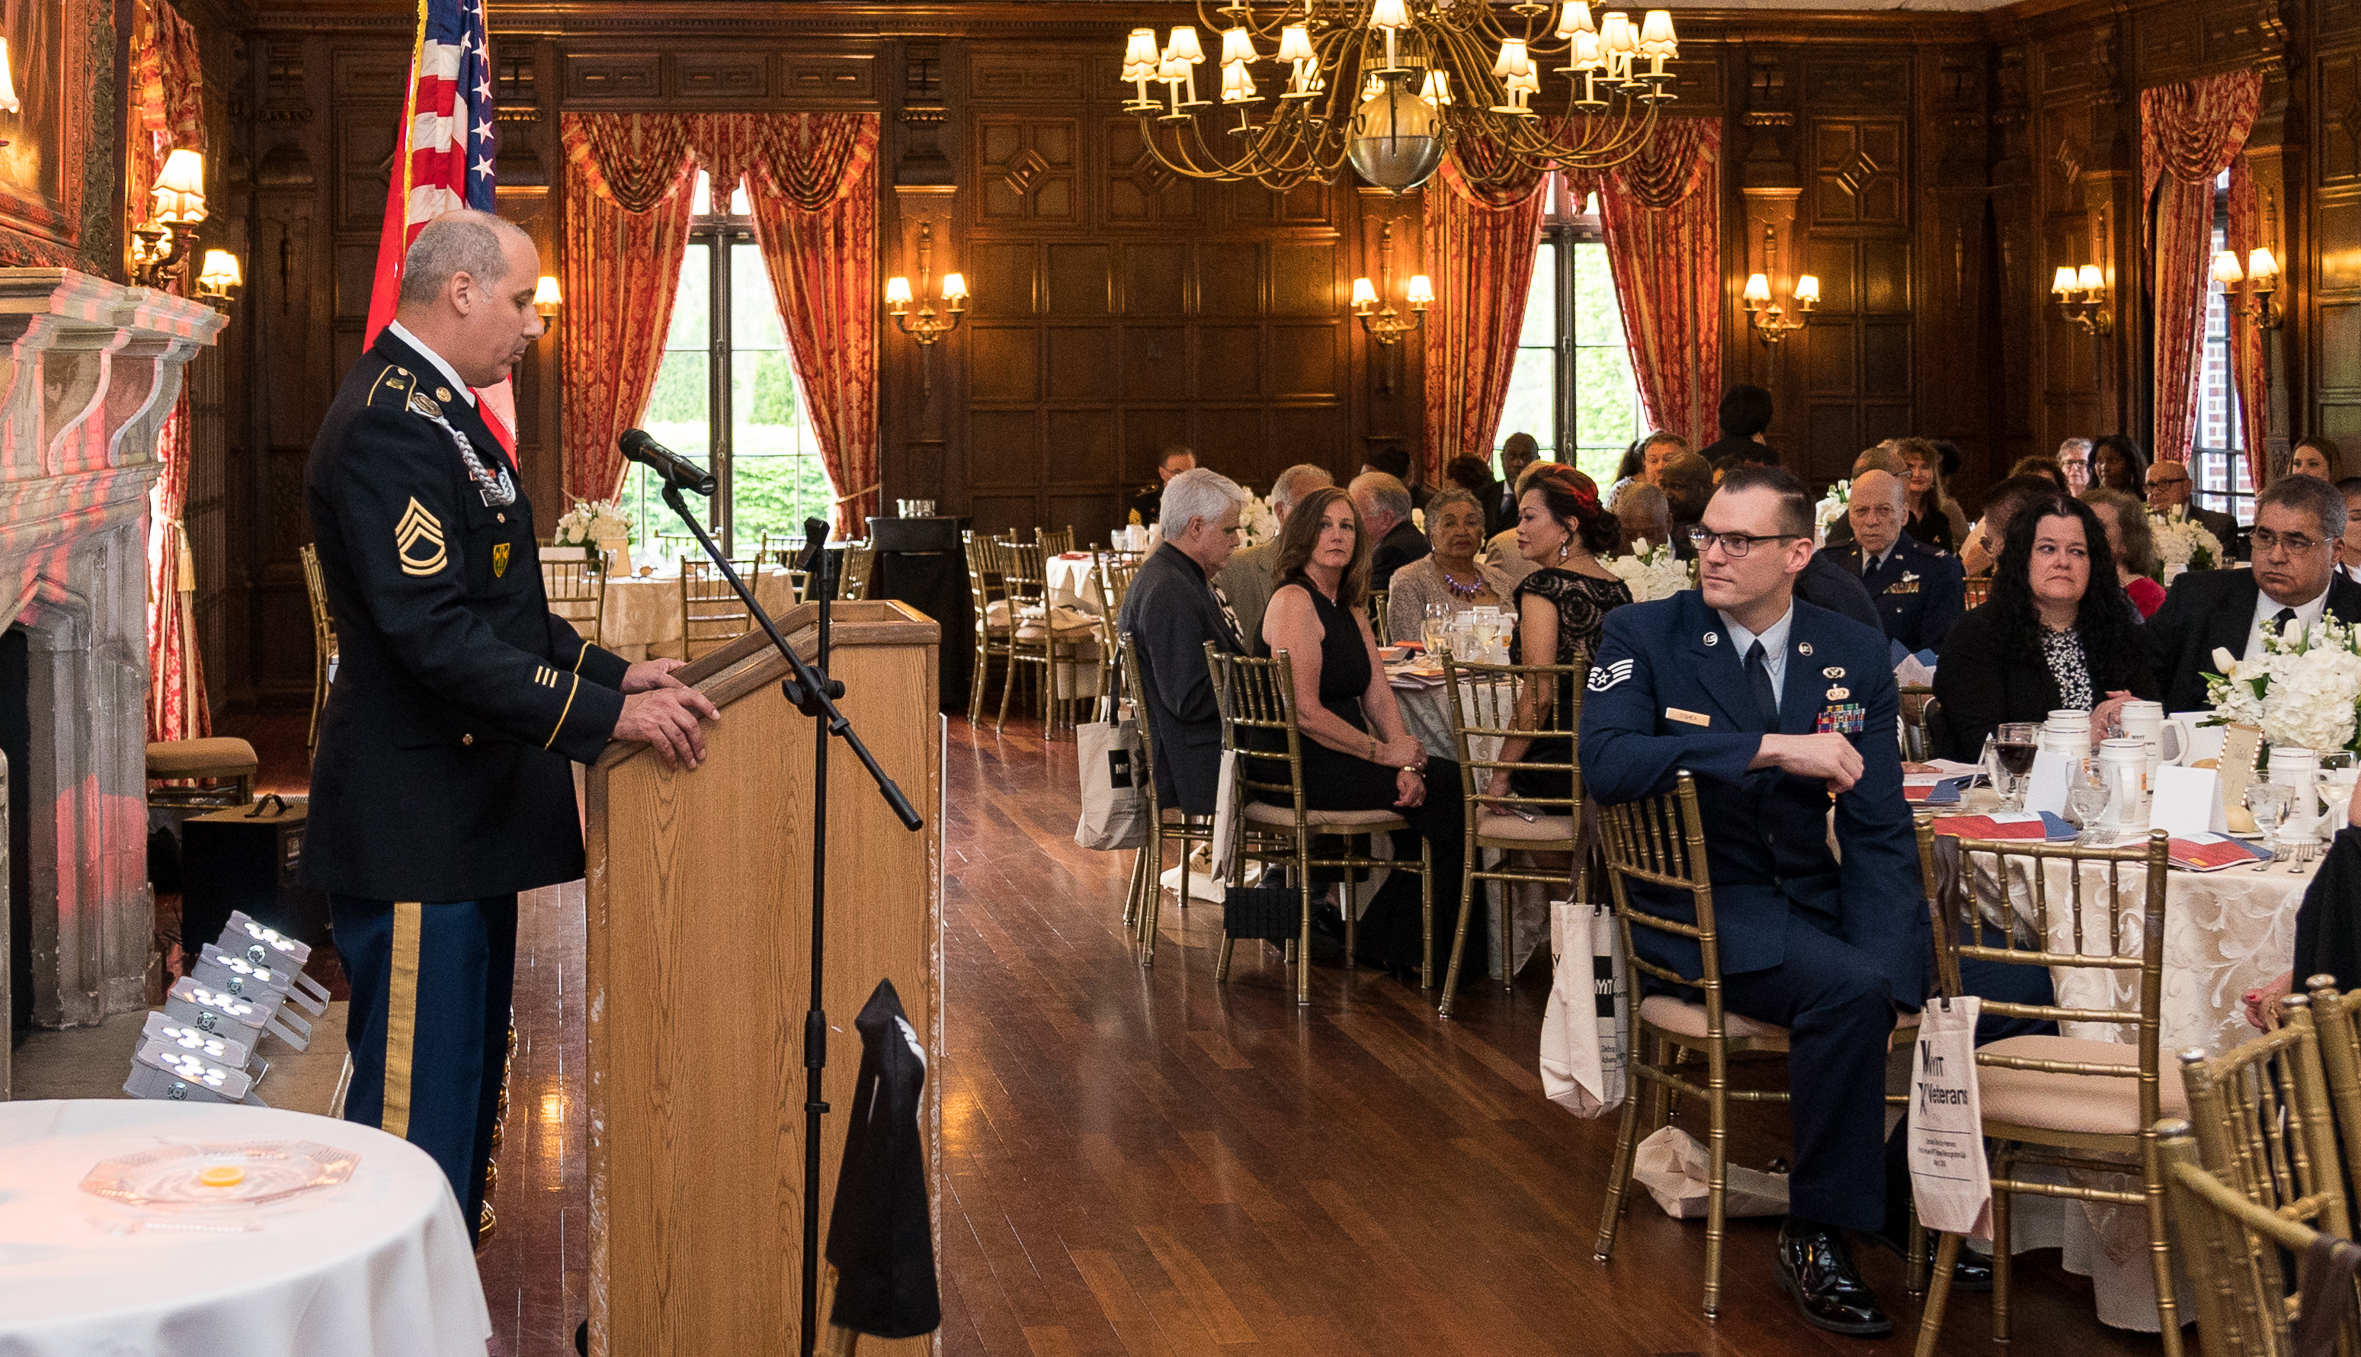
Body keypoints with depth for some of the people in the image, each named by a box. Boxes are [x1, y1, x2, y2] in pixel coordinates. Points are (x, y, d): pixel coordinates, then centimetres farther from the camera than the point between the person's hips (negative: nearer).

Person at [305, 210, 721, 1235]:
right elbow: (434, 632, -26)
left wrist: (613, 673, 12)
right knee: (418, 1103, -5)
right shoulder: (389, 424, -18)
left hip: (466, 817, 11)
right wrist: (604, 715, -24)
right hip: (414, 829, -11)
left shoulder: (435, 410, 16)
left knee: (466, 1082, 18)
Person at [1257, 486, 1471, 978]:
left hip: (1342, 756, 9)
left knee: (1449, 777, -9)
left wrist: (1409, 763, -9)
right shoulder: (1294, 602, -13)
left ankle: (1390, 941, 0)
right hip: (1299, 768, -9)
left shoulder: (1351, 610, 16)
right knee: (1446, 787, -14)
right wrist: (1386, 753, -15)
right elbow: (1305, 712, -19)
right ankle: (1409, 949, -1)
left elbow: (1379, 697, 8)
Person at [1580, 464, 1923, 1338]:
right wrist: (1772, 748, -27)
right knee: (1845, 989, -31)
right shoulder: (1644, 635, -3)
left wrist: (1886, 973, -16)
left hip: (1812, 897, 4)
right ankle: (1816, 1236, -11)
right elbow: (1606, 763, -22)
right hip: (1695, 902, -4)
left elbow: (1879, 831, 1)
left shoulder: (1855, 657, 6)